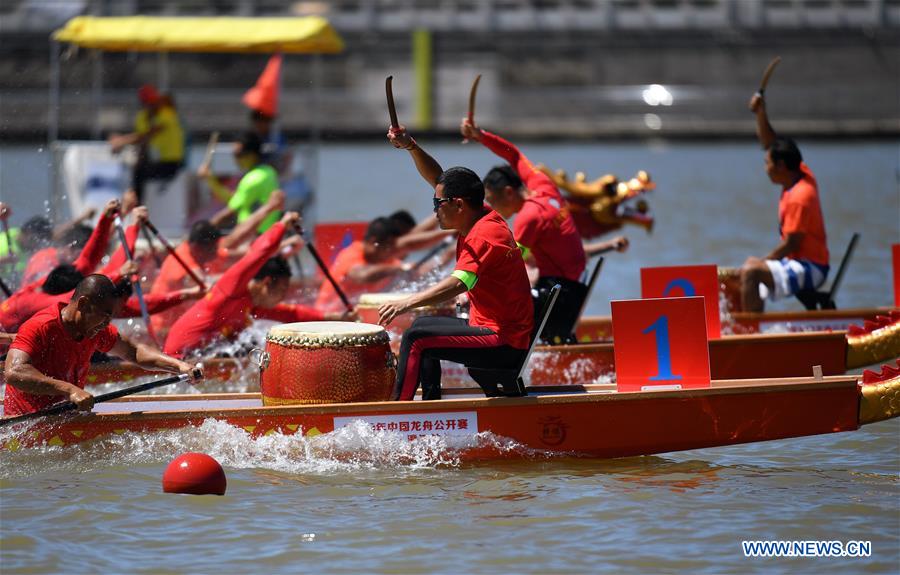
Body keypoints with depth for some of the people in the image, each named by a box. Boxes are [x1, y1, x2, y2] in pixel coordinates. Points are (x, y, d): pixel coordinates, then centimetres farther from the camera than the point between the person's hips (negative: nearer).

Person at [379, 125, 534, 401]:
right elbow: (437, 178, 14)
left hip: (505, 344, -11)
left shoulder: (483, 237, -22)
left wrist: (406, 303, -43)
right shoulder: (482, 217, 6)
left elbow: (457, 284, -37)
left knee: (416, 338, -17)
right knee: (424, 326, 26)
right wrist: (410, 146, 0)